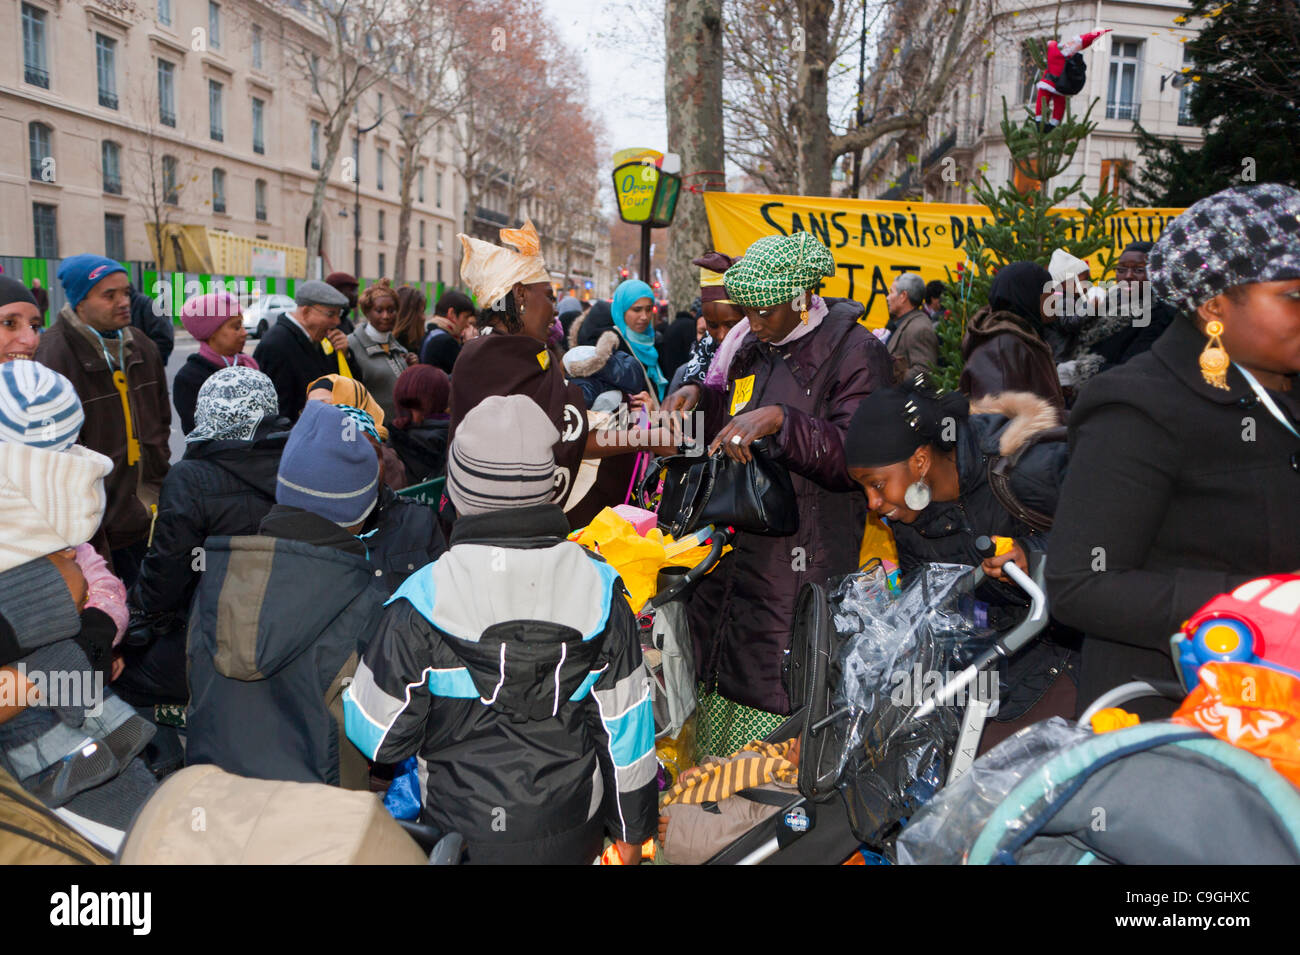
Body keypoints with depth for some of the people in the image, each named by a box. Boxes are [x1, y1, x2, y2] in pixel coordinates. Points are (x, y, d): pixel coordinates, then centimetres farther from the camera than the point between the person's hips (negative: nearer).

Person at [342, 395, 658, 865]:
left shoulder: (422, 601, -22)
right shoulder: (600, 589, -14)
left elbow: (379, 736, -12)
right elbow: (626, 721, -6)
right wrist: (632, 828, 8)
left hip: (462, 837, -1)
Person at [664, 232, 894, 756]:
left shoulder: (856, 352, -8)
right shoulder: (751, 343, 14)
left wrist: (778, 420, -28)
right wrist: (699, 395, 9)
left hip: (802, 554, -7)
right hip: (736, 544, 7)